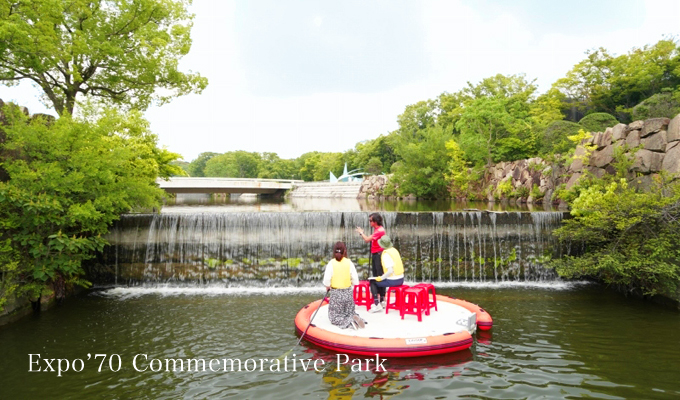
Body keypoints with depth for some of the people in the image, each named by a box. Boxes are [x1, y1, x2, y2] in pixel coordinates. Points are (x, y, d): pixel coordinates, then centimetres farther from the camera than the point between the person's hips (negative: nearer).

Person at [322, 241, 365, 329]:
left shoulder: (331, 263, -11)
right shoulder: (349, 262, -5)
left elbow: (326, 281, -15)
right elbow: (355, 281, -4)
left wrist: (328, 287, 6)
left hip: (335, 293, -3)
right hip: (348, 293, 3)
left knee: (334, 318, 6)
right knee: (350, 313, 22)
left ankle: (349, 322, -18)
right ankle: (355, 318, -10)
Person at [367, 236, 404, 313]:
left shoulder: (386, 254, -18)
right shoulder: (394, 250, 7)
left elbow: (390, 271, -26)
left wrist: (381, 278, -12)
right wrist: (383, 276, 22)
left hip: (393, 281, -8)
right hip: (400, 279, 8)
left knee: (372, 282, 10)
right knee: (381, 280, 31)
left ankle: (377, 305, 6)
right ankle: (382, 302, 35)